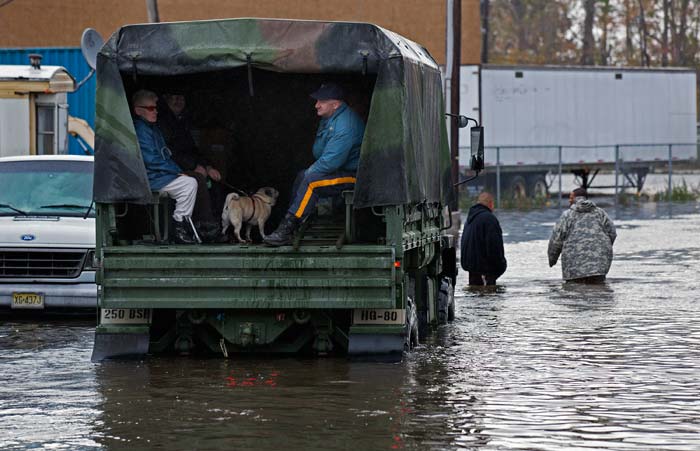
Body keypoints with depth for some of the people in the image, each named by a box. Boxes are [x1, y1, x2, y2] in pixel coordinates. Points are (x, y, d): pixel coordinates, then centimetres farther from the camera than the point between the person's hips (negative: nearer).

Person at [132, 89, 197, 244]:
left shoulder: (152, 129, 21)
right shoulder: (140, 130, -13)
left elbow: (165, 155, 22)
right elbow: (151, 160, -20)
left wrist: (178, 171, 6)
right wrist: (177, 171, -14)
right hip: (149, 179, -10)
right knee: (189, 183, -19)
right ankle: (179, 228, -15)